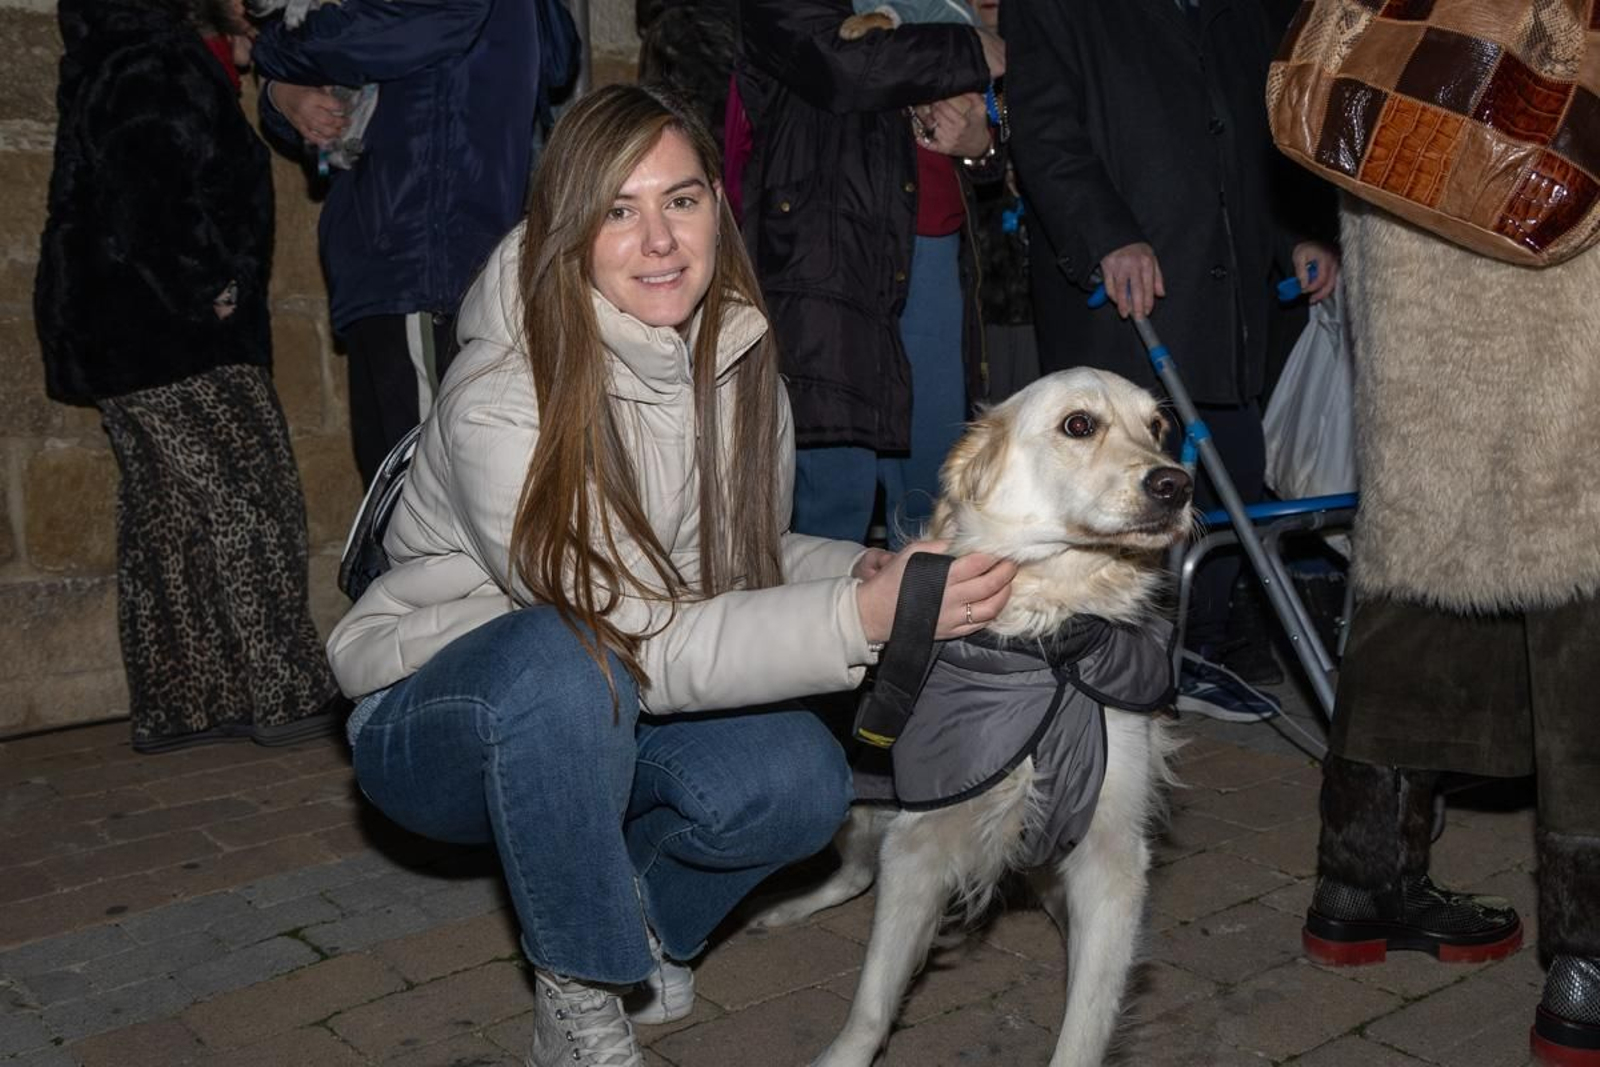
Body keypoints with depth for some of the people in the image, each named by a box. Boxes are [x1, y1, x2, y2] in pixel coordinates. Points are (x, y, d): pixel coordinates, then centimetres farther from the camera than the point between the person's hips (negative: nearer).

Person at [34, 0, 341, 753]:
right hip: (176, 348, -10)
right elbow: (143, 218, -21)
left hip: (121, 342, 10)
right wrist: (206, 294, -14)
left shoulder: (155, 61, 20)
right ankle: (288, 696, -2)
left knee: (170, 522, 10)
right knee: (250, 508, -7)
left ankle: (174, 706, 16)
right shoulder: (157, 67, -12)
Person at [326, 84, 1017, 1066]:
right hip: (436, 718, -4)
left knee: (796, 779, -23)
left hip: (613, 725, 5)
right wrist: (861, 618, -41)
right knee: (565, 660, -38)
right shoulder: (501, 405, -27)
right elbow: (640, 643, -31)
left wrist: (864, 573, -18)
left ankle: (634, 919, 10)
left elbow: (745, 557, 3)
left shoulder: (738, 357, -8)